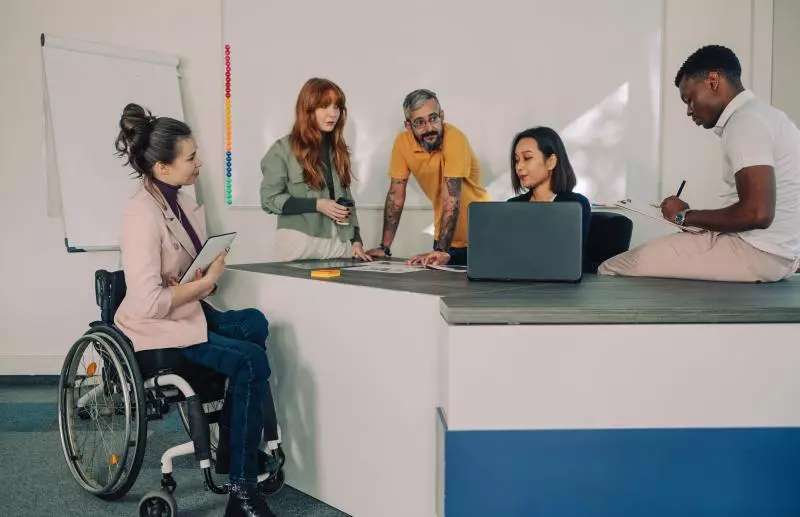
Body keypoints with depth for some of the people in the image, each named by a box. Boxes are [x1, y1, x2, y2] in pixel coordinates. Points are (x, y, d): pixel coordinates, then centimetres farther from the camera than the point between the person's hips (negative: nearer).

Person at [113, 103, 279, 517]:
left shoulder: (183, 202, 5)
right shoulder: (143, 215, -22)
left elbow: (194, 266, 14)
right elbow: (148, 304, -28)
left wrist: (209, 277, -9)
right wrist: (206, 282, -18)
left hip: (188, 311, 9)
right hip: (155, 328, -9)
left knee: (254, 323, -14)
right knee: (251, 361, -22)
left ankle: (234, 444, 0)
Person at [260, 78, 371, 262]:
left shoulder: (338, 149, 11)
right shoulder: (283, 149, -5)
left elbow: (346, 198, 12)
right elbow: (269, 199, -8)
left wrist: (356, 240, 4)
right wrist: (316, 205, -16)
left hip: (341, 243, 5)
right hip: (302, 243, -4)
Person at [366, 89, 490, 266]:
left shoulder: (454, 138, -24)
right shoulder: (402, 142, -10)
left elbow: (451, 198, -28)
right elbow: (396, 195, -4)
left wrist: (441, 250, -33)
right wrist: (384, 248, -6)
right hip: (444, 235, 4)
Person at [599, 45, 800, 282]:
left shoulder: (744, 122, -15)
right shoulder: (760, 114, 16)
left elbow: (757, 213, -25)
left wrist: (686, 216, -11)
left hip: (757, 252, -10)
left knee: (612, 270, -14)